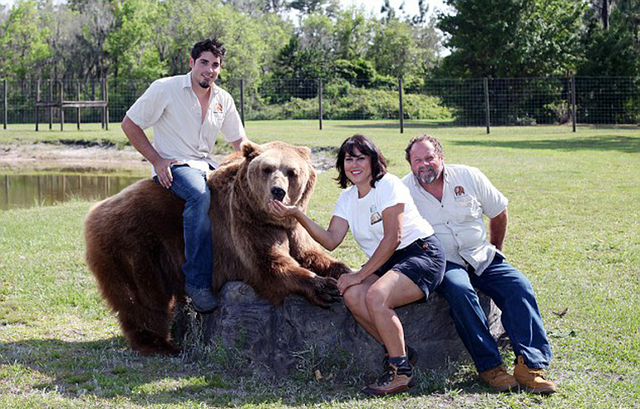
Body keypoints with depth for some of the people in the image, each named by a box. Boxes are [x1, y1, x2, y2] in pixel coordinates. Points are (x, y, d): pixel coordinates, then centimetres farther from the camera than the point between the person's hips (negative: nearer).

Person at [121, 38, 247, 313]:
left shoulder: (223, 99, 11)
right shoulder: (165, 89, -6)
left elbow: (239, 141, 19)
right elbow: (130, 124, -3)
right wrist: (157, 160, -11)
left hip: (205, 165, 7)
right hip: (173, 166, -7)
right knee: (200, 196, -37)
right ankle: (197, 282, -36)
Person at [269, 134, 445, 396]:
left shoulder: (388, 185, -12)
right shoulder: (347, 198, 10)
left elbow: (393, 238, -18)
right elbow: (330, 241, -3)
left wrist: (360, 275, -18)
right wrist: (298, 215, -14)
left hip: (422, 254, -7)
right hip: (386, 264, 7)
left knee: (375, 296, -30)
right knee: (352, 295, -20)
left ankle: (401, 372, -18)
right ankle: (399, 352, -5)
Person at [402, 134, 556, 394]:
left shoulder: (469, 177, 2)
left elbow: (498, 214, 15)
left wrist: (495, 250, 20)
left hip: (481, 258, 3)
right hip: (443, 264, -3)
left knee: (519, 287, -22)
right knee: (459, 290, -36)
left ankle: (530, 365, -31)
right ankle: (489, 367, -32)